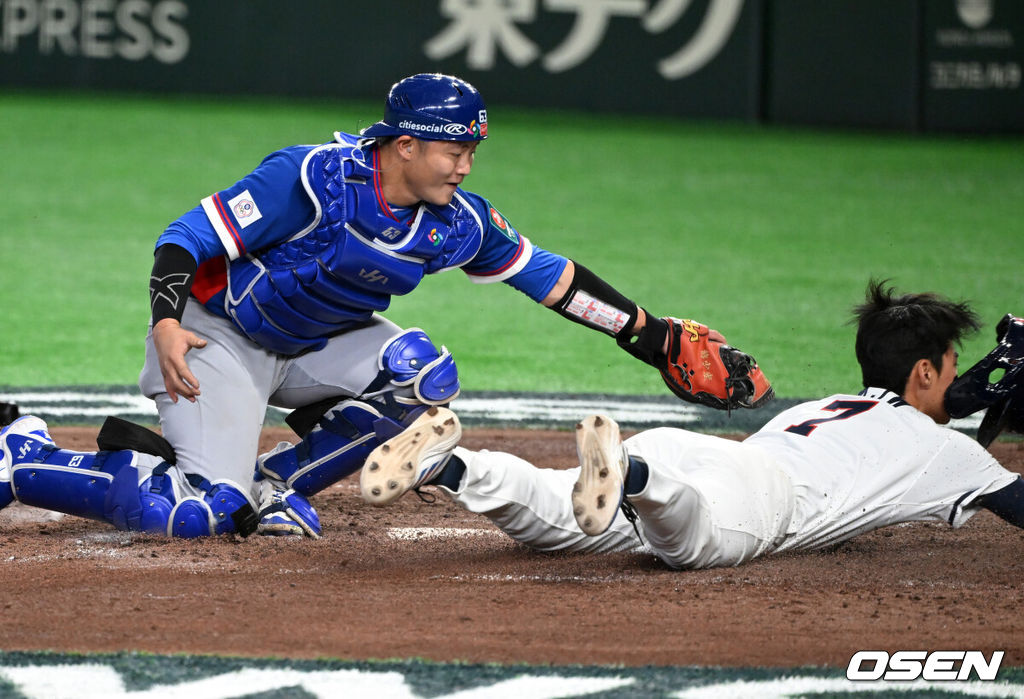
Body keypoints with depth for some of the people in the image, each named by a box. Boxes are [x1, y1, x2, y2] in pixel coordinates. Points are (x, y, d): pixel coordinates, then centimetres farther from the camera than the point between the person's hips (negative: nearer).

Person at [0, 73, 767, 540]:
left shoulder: (460, 222, -9)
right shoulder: (315, 177, -27)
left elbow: (548, 274, 1)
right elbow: (193, 236, -25)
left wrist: (652, 336, -1)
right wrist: (167, 322, -41)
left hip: (314, 347, 7)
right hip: (219, 338, -7)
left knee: (422, 374, -18)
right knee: (201, 514, -22)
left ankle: (270, 484, -5)